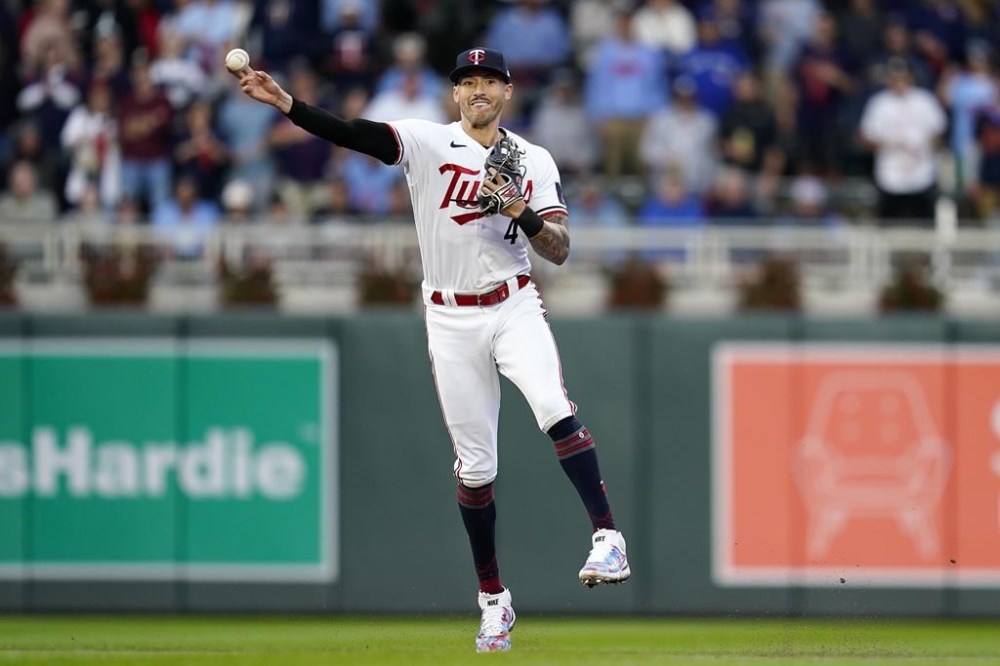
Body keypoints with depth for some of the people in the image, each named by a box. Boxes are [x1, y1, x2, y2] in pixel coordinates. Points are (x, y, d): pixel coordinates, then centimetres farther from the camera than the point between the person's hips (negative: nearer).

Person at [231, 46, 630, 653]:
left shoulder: (535, 163, 4)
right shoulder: (427, 142, -1)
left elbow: (559, 251, -1)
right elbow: (354, 134, -16)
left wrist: (523, 214, -21)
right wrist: (282, 102, -30)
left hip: (514, 309, 0)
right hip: (451, 321, 0)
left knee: (555, 409, -27)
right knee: (475, 464, 3)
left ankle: (608, 538, -25)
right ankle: (493, 597, 15)